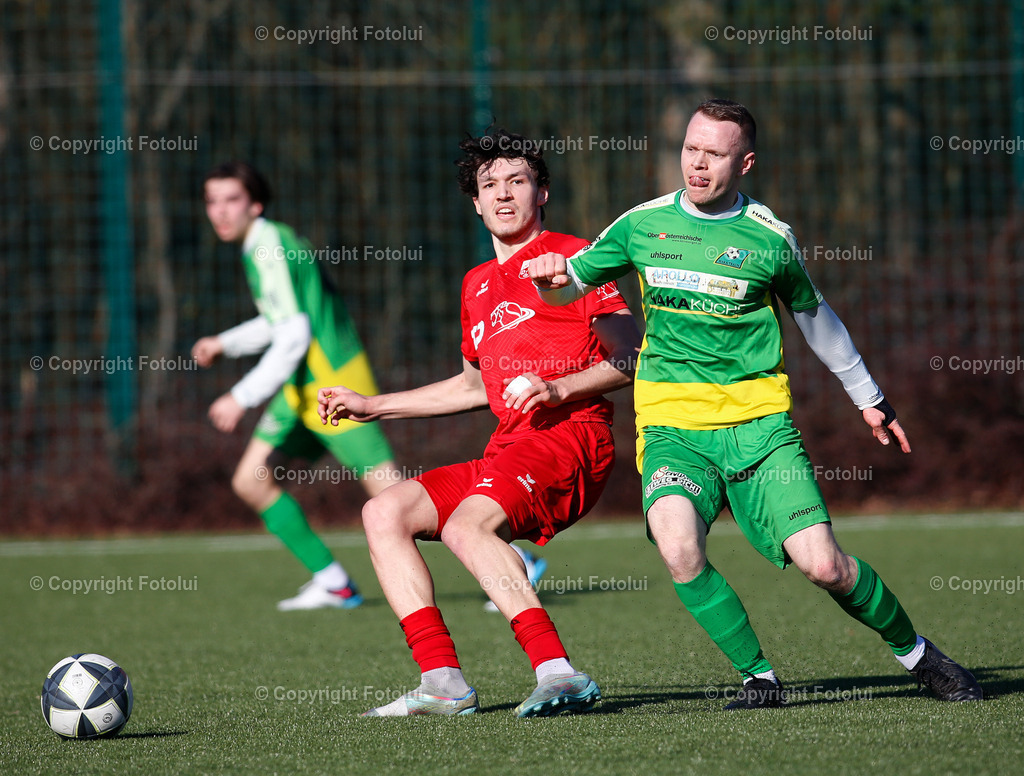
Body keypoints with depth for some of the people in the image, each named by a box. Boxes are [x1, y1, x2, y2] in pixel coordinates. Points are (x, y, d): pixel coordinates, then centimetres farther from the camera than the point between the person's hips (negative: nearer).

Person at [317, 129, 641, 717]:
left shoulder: (569, 257, 1)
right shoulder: (478, 284, 25)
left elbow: (632, 359, -5)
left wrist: (558, 388, -19)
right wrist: (371, 406, 36)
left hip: (569, 435, -9)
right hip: (508, 449, 9)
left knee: (467, 524, -31)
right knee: (384, 513, -2)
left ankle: (559, 673, -37)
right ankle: (444, 683, -12)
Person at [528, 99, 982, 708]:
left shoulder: (770, 238, 2)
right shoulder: (643, 225, 6)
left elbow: (816, 319, 18)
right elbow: (569, 287, 16)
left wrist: (869, 399, 28)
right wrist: (551, 278, -10)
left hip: (758, 422, -1)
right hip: (673, 427, 1)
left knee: (822, 563, -12)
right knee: (679, 549, -28)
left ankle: (916, 653, 14)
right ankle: (759, 678, -9)